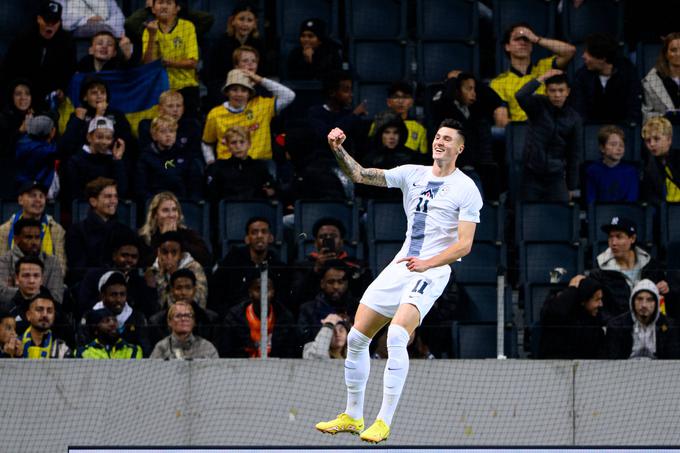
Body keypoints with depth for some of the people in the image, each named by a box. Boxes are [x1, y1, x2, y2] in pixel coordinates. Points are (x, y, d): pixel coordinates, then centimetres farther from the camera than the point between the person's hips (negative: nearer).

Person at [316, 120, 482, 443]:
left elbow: (464, 245, -12)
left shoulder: (466, 189, -5)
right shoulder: (413, 174, 11)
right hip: (401, 266, 6)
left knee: (396, 336, -27)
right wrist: (339, 151, -11)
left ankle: (384, 422, -21)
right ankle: (352, 417, 19)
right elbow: (360, 175, 7)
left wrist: (427, 264, -25)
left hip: (432, 271, -6)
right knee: (356, 337, 5)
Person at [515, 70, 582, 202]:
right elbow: (520, 96, -28)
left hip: (555, 177, 1)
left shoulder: (573, 118, 1)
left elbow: (574, 154, 6)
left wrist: (572, 186, 7)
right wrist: (542, 78, -22)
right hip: (531, 175, -1)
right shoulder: (538, 105, -4)